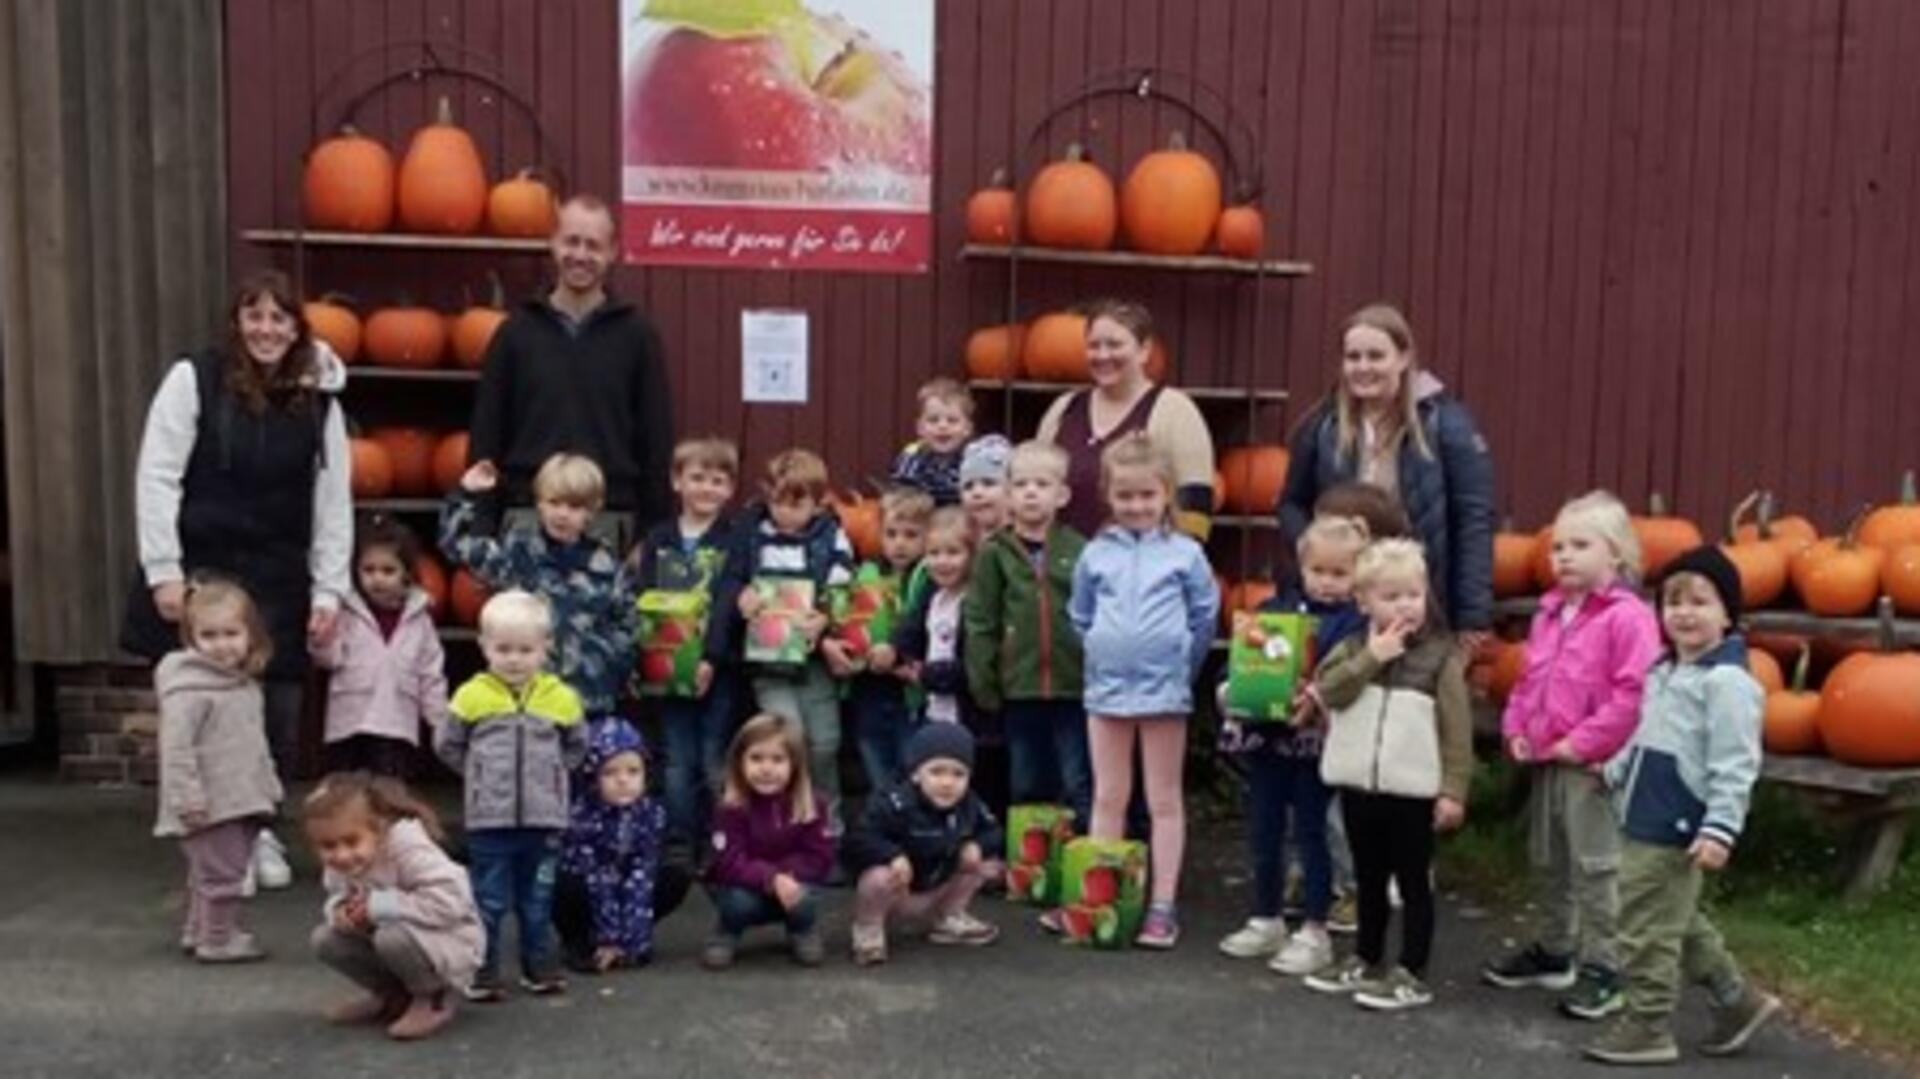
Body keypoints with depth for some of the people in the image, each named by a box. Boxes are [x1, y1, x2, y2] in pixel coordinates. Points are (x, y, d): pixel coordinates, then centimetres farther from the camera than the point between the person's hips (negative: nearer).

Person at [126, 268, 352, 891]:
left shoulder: (319, 402, 3)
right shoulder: (194, 379, -5)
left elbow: (333, 501, 4)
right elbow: (157, 478, -6)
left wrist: (329, 590, -1)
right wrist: (163, 571, -11)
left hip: (278, 580, 2)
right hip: (199, 572, -2)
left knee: (280, 708, 4)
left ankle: (261, 828, 24)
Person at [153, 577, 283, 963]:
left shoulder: (245, 683, 11)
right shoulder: (188, 689, -17)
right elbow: (177, 746, -22)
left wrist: (269, 784, 23)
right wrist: (189, 797, -25)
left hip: (242, 800, 9)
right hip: (211, 806, -9)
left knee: (210, 872, 20)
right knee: (221, 870, -2)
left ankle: (198, 932, 33)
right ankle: (217, 939, 10)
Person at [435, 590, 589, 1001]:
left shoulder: (560, 697, -1)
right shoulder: (472, 696, -5)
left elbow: (577, 745, 14)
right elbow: (447, 745, 6)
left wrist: (549, 773, 7)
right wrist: (482, 774, 4)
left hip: (543, 818, 2)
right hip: (490, 819, -2)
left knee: (538, 900, 14)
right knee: (489, 900, 5)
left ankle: (539, 965, 26)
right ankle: (482, 971, 15)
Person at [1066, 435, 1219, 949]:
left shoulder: (1185, 554, -3)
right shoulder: (1096, 554, 2)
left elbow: (1205, 618, 2)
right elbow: (1080, 618, 11)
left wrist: (1181, 667, 4)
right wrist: (1103, 658, 7)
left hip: (1164, 690, -2)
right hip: (1107, 688, 2)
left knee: (1164, 801, 8)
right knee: (1107, 799, 12)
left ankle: (1163, 906, 14)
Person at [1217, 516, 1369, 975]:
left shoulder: (1357, 622, -6)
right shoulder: (1278, 607, 9)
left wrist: (1319, 699, -32)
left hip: (1314, 742, -5)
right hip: (1265, 735, 5)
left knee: (1309, 833, 4)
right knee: (1264, 832, 14)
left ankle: (1315, 932, 17)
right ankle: (1266, 920, 30)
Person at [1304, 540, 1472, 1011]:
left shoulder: (1440, 655, -5)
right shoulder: (1354, 649, 4)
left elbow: (1457, 728, -6)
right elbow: (1328, 691, -13)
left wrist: (1453, 790, -10)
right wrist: (1371, 657, -18)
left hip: (1413, 791, -4)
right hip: (1359, 786, 4)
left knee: (1413, 883, 5)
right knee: (1369, 880, 18)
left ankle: (1412, 975, 13)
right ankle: (1366, 960, 31)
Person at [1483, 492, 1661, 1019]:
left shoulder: (1628, 617, -14)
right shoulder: (1550, 612, 11)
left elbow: (1633, 695, -20)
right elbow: (1527, 681, 19)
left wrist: (1582, 743, -19)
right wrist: (1516, 730, 5)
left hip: (1592, 765, -8)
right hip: (1544, 761, 8)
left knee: (1595, 868, 1)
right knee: (1549, 862, 20)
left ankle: (1602, 967, 12)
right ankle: (1553, 950, 35)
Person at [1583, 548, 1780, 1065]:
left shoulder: (1726, 680, -16)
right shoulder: (1664, 671, 13)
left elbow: (1734, 766, -20)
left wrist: (1720, 829, -24)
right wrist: (1615, 774, 24)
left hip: (1674, 830, -10)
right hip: (1643, 823, 10)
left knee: (1647, 930, -2)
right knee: (1680, 923, 21)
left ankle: (1647, 1026, 11)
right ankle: (1738, 1000, 35)